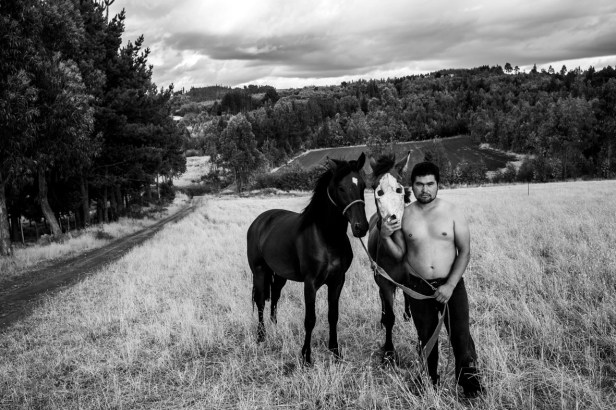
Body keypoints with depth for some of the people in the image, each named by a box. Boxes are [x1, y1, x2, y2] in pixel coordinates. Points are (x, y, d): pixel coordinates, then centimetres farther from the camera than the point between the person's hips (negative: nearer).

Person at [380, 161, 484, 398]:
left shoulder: (452, 212, -6)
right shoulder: (404, 215, -1)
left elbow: (464, 251, -6)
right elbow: (400, 255, 5)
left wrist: (450, 285, -15)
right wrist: (385, 237, -14)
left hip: (450, 284, -2)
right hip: (418, 286, 2)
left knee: (460, 334, -4)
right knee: (426, 337, 13)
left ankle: (469, 379, 15)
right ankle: (430, 380, 30)